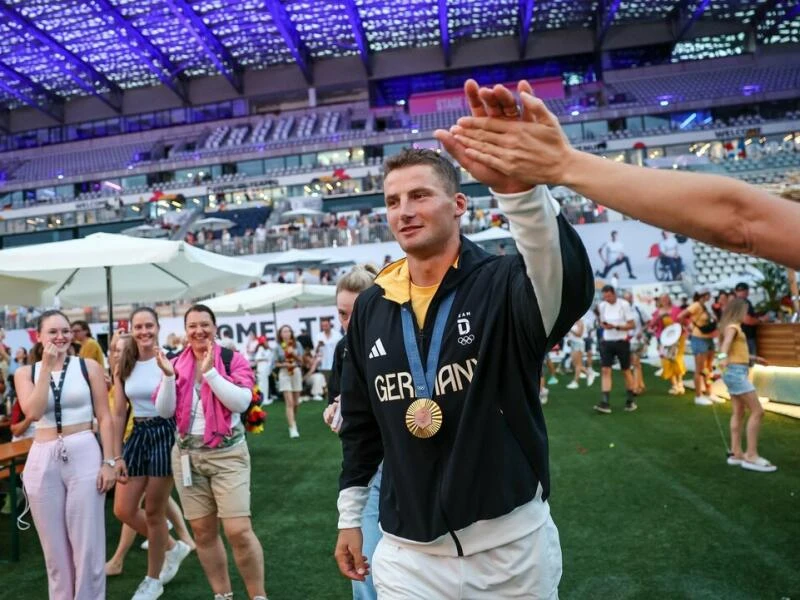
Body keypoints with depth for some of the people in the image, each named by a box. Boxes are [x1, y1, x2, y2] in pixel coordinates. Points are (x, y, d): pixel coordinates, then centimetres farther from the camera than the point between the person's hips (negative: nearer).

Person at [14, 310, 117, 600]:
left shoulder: (89, 367, 2)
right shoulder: (25, 372, 7)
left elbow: (104, 417, 0)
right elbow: (33, 412, -10)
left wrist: (108, 461, -6)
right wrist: (47, 367, -10)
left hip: (84, 455, -2)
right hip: (43, 460, 2)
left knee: (87, 543, 3)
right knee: (55, 546, 12)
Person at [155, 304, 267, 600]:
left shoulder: (233, 359, -4)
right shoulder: (177, 364, 6)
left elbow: (241, 402, -17)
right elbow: (164, 411, 1)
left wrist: (210, 371, -20)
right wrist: (169, 376, -13)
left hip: (228, 454, -4)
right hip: (187, 454, 4)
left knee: (239, 530, -9)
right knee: (202, 531, 11)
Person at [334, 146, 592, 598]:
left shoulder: (501, 284, -13)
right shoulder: (371, 308, -1)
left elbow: (569, 289, -38)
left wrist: (517, 187, -53)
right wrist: (350, 517, 14)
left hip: (511, 543, -2)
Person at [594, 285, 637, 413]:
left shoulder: (624, 304, -11)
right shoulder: (602, 306, 3)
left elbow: (632, 325, -11)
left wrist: (616, 327, -23)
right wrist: (603, 325, -10)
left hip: (622, 342, -3)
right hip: (607, 342, 3)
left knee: (626, 371, 10)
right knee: (605, 370, -8)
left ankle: (630, 401, 24)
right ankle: (606, 403, -10)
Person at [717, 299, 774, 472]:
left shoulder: (733, 327, 16)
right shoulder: (733, 327, -12)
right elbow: (727, 342, -33)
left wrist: (753, 358, 36)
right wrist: (723, 356, -52)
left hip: (736, 372, 10)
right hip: (736, 372, -10)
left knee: (738, 413, 11)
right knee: (757, 411, -9)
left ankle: (736, 454, 13)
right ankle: (751, 456, -9)